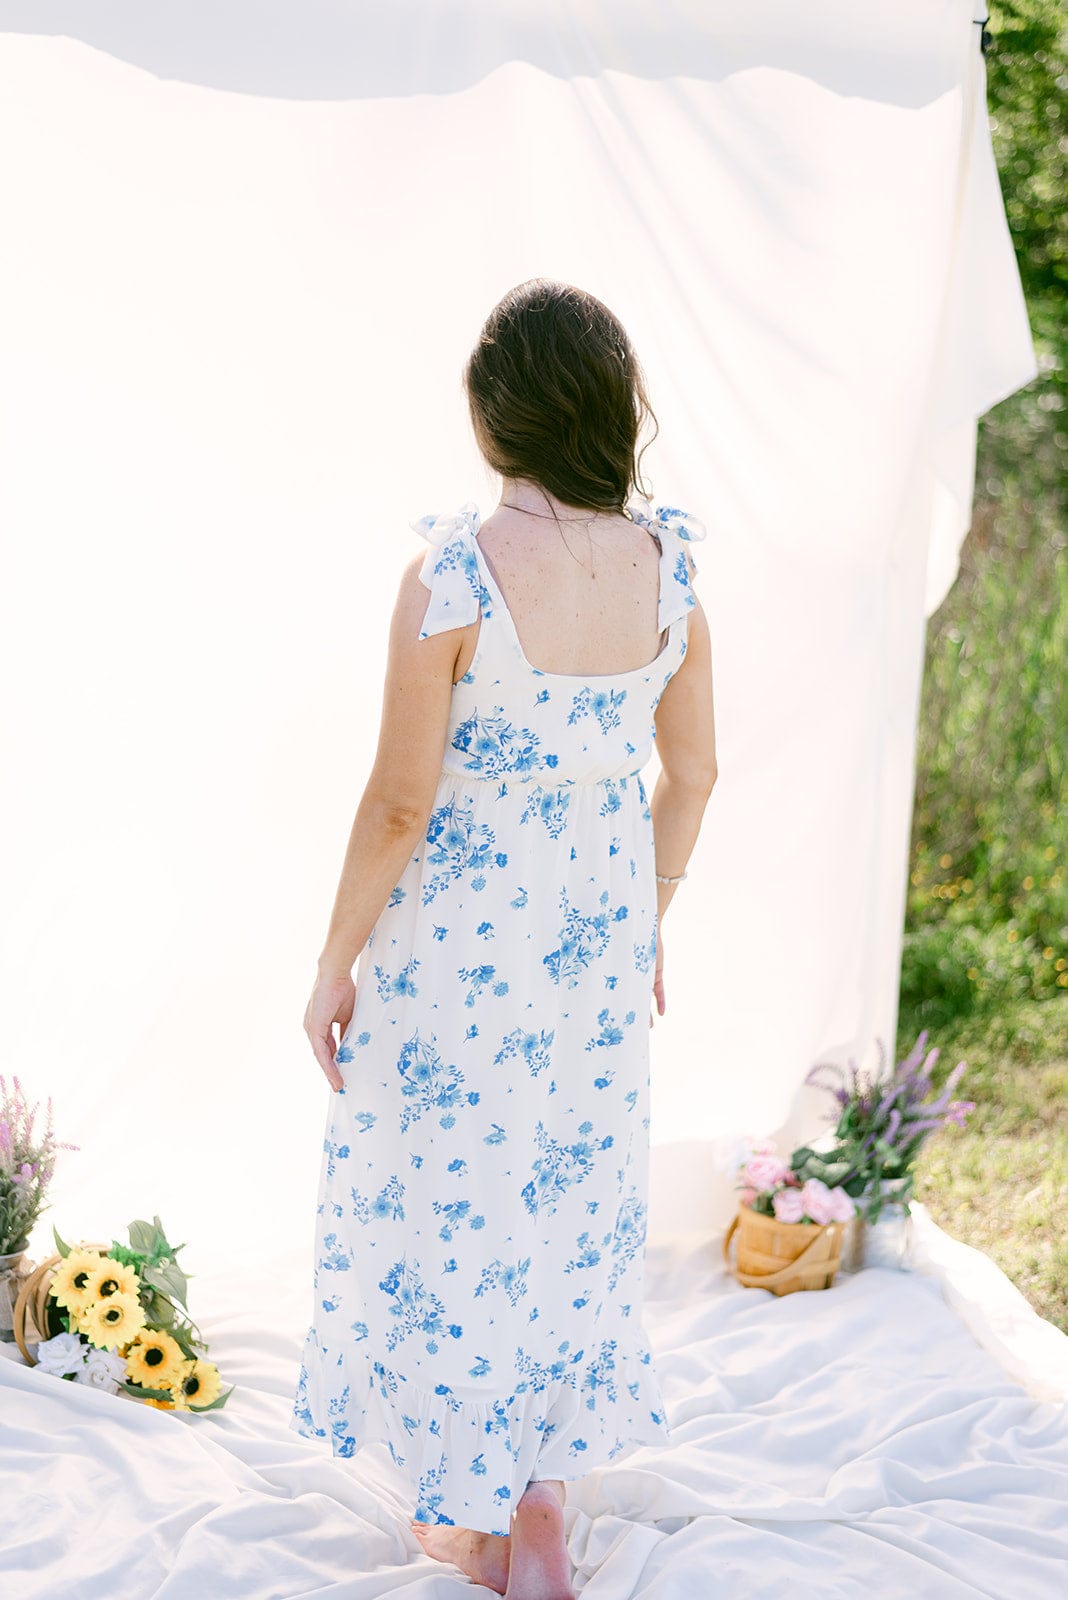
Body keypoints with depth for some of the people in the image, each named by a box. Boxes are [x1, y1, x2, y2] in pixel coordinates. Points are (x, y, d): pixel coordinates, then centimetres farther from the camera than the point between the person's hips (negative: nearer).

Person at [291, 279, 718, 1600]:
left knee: (451, 1199, 13)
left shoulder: (451, 572, -22)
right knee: (573, 1195, 18)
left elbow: (400, 800, -18)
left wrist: (337, 963, -5)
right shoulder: (668, 567, -6)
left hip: (458, 931, -5)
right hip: (601, 922, 5)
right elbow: (692, 774, 3)